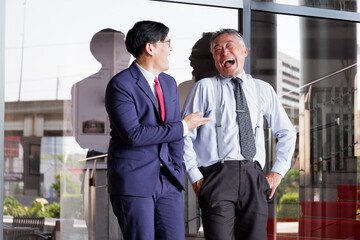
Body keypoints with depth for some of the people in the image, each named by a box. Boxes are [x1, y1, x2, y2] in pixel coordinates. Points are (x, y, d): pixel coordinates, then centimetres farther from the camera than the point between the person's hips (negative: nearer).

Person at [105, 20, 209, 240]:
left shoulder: (169, 83, 15)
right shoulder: (121, 85, -10)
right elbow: (133, 134, -20)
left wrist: (177, 172, 6)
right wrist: (182, 127, -13)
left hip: (167, 181, 7)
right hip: (133, 182, -6)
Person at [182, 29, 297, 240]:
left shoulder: (263, 89, 16)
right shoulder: (205, 88, 8)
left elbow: (287, 132, 24)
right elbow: (184, 136, 5)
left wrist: (278, 172, 13)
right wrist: (195, 177, -4)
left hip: (254, 177, 3)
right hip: (218, 175, -3)